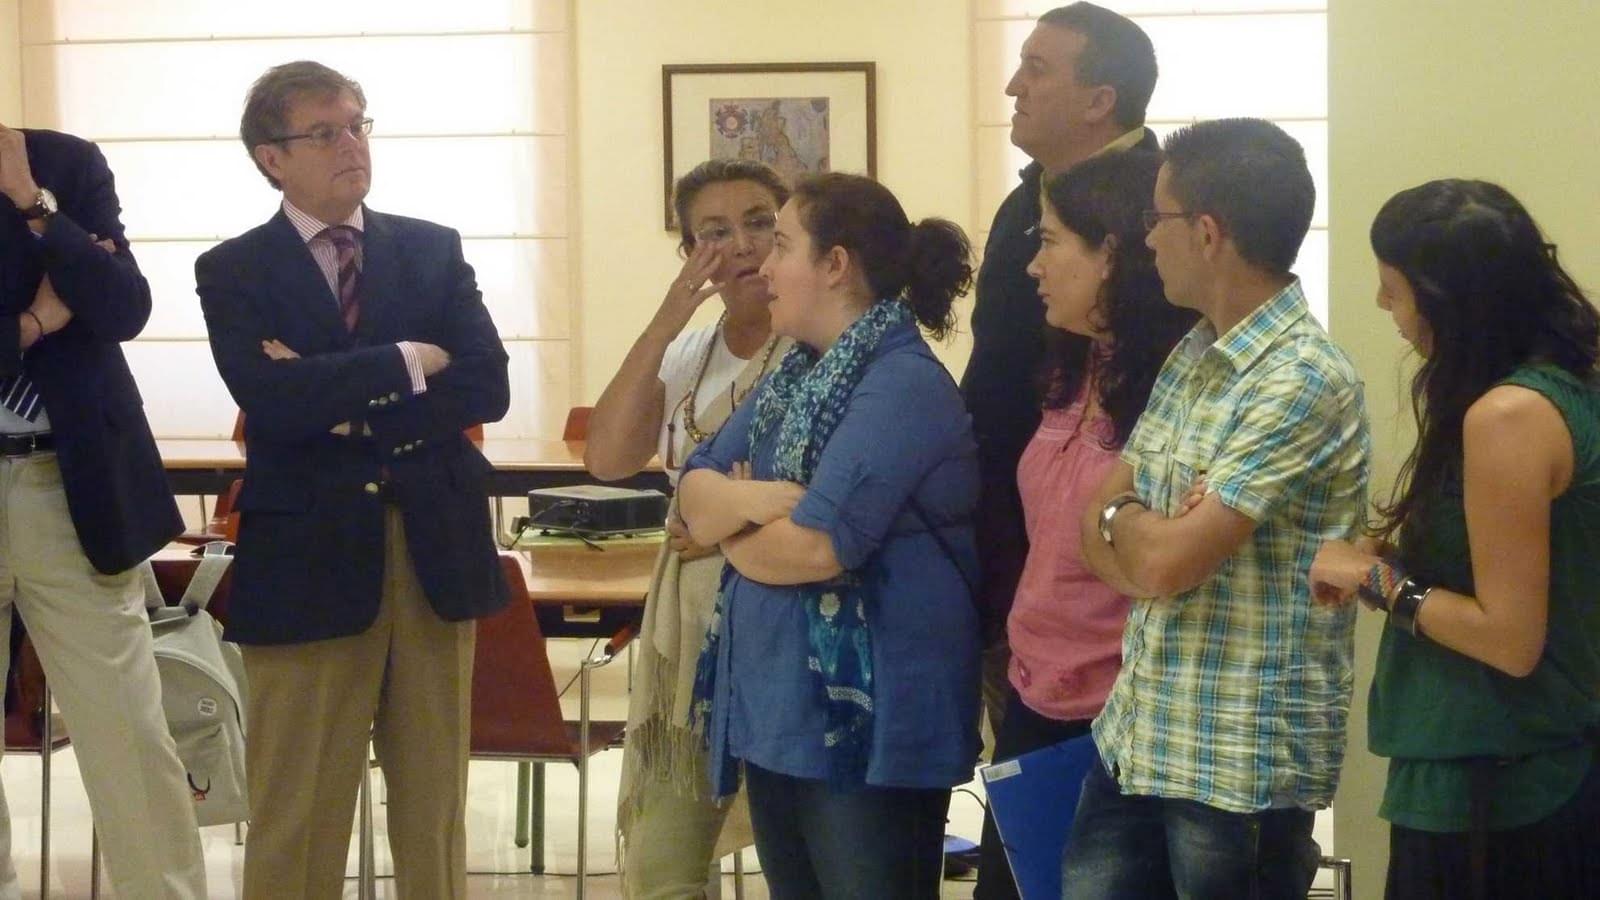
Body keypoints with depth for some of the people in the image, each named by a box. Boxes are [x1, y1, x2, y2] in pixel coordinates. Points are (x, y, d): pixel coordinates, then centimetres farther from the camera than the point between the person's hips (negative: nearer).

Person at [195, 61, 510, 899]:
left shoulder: (434, 249, 8)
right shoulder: (233, 272, 1)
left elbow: (486, 387, -3)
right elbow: (273, 400, -16)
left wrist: (347, 406, -12)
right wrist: (406, 363, -10)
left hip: (437, 546, 3)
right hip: (309, 556, -2)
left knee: (435, 799, 10)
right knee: (296, 812, 4)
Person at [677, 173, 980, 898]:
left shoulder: (903, 385, -16)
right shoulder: (797, 373, 14)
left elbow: (816, 546, -24)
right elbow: (695, 497, 8)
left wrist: (732, 530, -3)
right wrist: (751, 498, -15)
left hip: (867, 721, -9)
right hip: (776, 706, 9)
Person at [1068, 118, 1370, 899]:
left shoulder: (1305, 382, -19)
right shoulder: (1191, 353, 9)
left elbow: (1164, 563, -22)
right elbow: (1097, 526, 9)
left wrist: (1120, 516, -1)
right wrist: (1147, 531, -12)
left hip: (1244, 760, -8)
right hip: (1136, 734, 8)